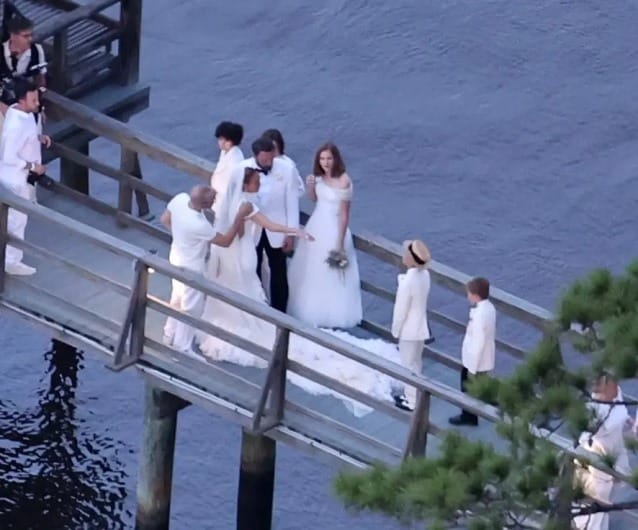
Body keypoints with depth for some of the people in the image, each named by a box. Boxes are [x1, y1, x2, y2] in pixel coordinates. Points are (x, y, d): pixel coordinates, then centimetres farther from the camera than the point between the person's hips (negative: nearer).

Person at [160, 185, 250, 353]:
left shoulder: (180, 198, -21)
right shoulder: (198, 225, -41)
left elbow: (165, 219, 0)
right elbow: (226, 241, -25)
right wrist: (240, 216, -23)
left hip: (177, 258, 8)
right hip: (191, 267, -8)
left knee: (177, 300, 29)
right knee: (191, 308, 12)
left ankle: (170, 336, 48)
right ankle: (182, 349, 28)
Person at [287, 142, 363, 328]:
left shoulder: (343, 181, -23)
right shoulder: (319, 176, -3)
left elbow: (345, 214, -18)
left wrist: (340, 243, -16)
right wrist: (310, 186, -10)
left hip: (333, 230, -7)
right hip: (316, 227, 7)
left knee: (331, 274, 6)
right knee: (310, 271, 19)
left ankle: (331, 314, 23)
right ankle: (310, 308, 37)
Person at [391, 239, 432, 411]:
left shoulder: (408, 283, -31)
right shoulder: (424, 274, -7)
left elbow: (401, 310, -21)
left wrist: (395, 330, -8)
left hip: (409, 330, -8)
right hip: (420, 326, 8)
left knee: (409, 365, 8)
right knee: (416, 362, 22)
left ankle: (412, 402, 19)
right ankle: (412, 395, 38)